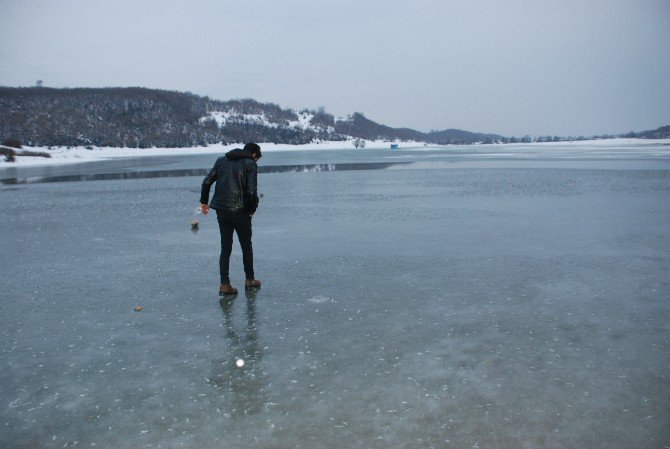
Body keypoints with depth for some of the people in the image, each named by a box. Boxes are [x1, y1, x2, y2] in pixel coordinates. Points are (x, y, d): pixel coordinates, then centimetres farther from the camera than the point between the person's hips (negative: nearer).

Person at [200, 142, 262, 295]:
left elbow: (206, 181, 8)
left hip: (221, 210, 5)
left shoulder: (222, 160, 12)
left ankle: (224, 284, 6)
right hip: (240, 211, -4)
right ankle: (250, 280, 23)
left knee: (225, 248, 10)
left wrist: (204, 201, 17)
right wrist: (252, 210, -1)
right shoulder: (250, 164, -4)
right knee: (246, 246, 12)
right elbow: (251, 191, -14)